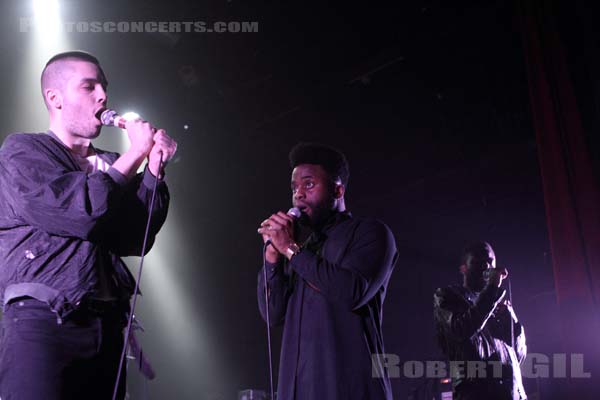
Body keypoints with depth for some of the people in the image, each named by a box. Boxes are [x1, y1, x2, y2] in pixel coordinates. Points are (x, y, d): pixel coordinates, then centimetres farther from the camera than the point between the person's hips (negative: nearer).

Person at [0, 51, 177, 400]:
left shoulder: (110, 166, 17)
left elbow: (135, 239, 6)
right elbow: (83, 213, -14)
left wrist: (154, 168, -3)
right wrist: (135, 153, -4)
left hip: (106, 328, 5)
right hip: (42, 322, -5)